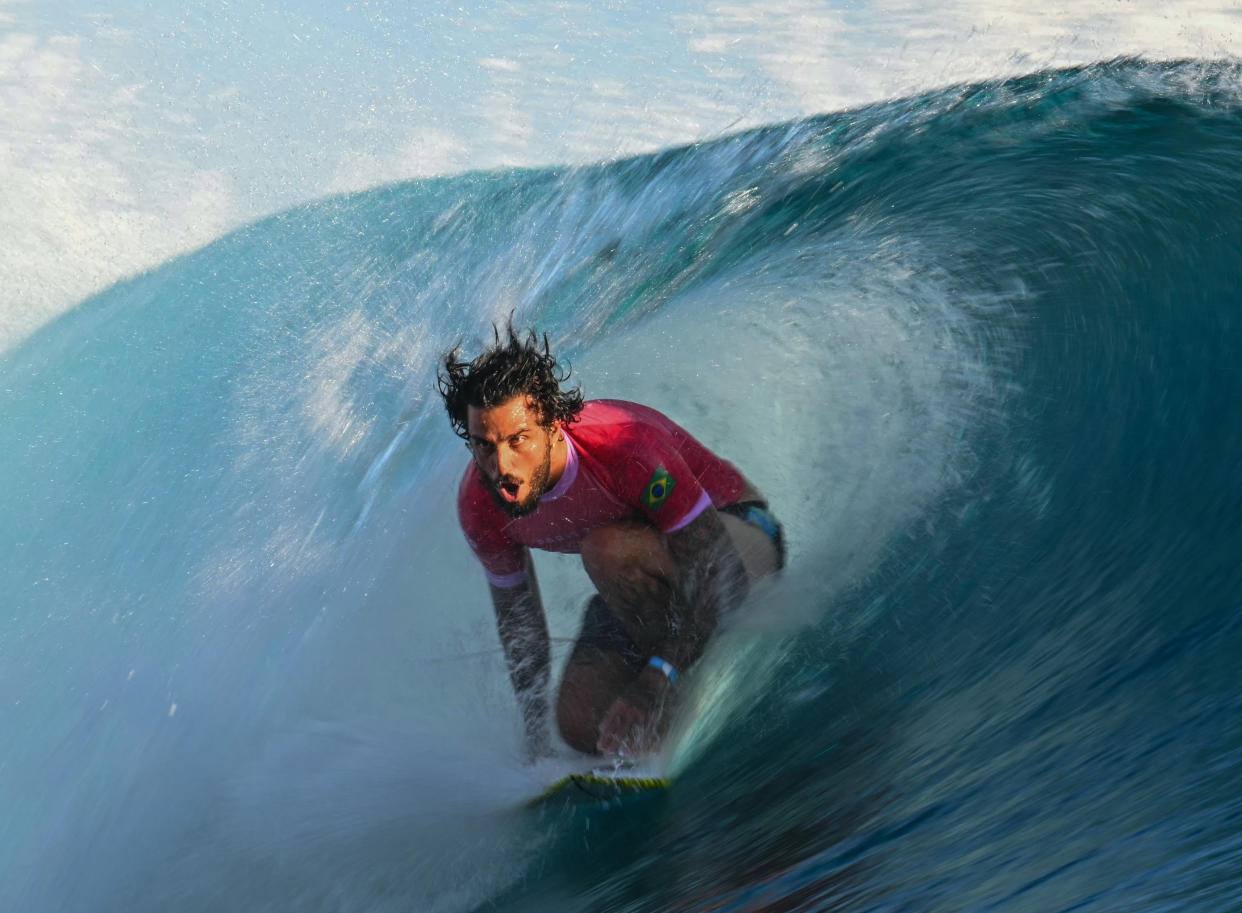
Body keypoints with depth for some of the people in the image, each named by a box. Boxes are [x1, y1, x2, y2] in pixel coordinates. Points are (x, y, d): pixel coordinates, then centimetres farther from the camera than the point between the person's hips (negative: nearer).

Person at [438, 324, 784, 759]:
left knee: (606, 547, -37)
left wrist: (654, 684, -37)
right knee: (580, 723, -14)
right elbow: (517, 613, -3)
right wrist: (536, 734, -4)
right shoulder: (478, 506, -17)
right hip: (642, 576, 5)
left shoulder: (626, 445, -35)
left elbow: (712, 568, -30)